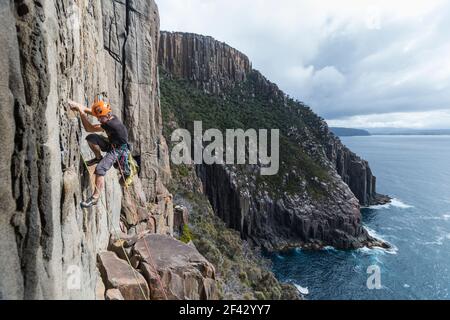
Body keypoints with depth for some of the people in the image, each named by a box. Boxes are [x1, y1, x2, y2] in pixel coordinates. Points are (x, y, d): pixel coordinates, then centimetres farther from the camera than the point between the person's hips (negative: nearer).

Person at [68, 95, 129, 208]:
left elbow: (88, 128, -26)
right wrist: (76, 105, -8)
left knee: (100, 169, -21)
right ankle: (98, 158, 16)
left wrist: (81, 111, -23)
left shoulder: (111, 124, -33)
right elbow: (89, 110, 5)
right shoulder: (108, 115, -7)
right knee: (90, 138, -5)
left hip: (118, 150, -9)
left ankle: (95, 198, -12)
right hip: (110, 143, 9)